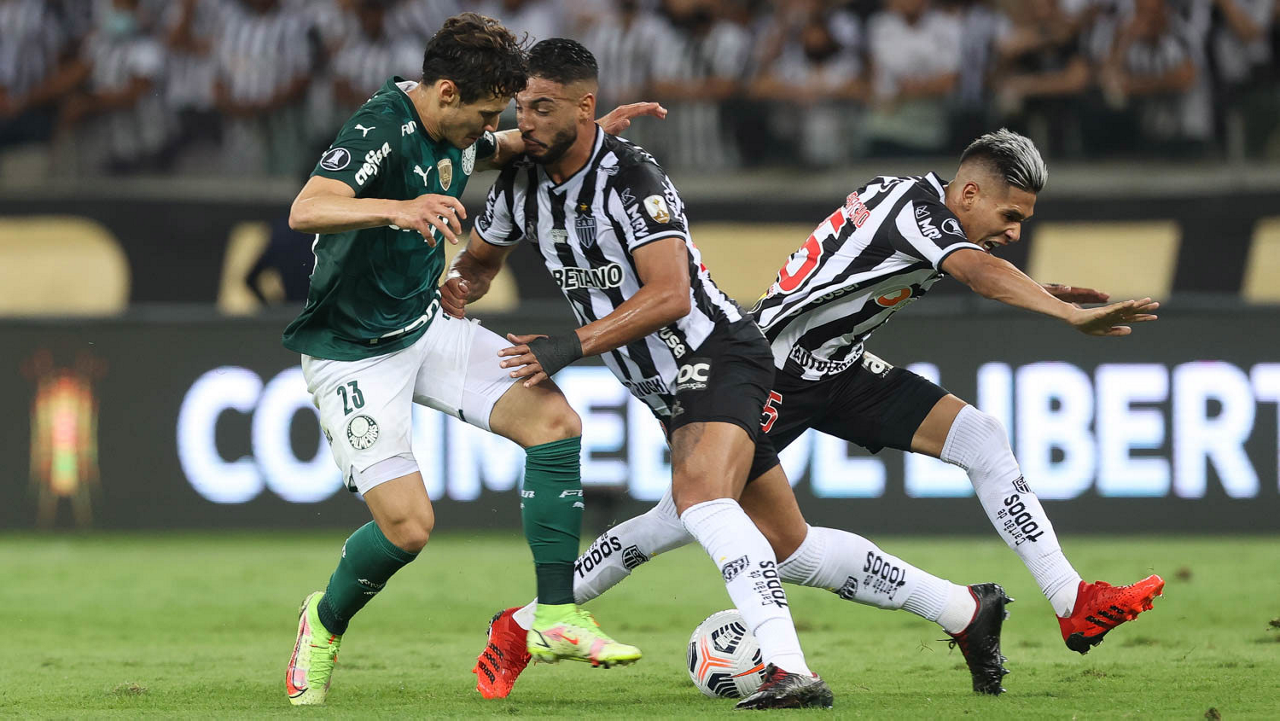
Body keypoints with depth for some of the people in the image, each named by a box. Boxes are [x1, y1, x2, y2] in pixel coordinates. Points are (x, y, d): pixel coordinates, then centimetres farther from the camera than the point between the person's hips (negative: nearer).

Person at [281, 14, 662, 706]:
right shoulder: (380, 128, -24)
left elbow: (501, 150, 28)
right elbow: (306, 210, -40)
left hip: (424, 325, 8)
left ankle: (557, 613, -6)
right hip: (352, 354, -8)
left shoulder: (453, 131, 2)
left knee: (553, 418, -10)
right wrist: (397, 209, -56)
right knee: (408, 525, -15)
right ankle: (324, 623, 16)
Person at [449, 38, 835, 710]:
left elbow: (670, 295, -29)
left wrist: (571, 346, -31)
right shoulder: (521, 181, 3)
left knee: (700, 496, -32)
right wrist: (456, 284, -4)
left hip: (716, 357, -9)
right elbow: (481, 260, 21)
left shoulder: (629, 177, -21)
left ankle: (790, 669, -43)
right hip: (665, 388, 9)